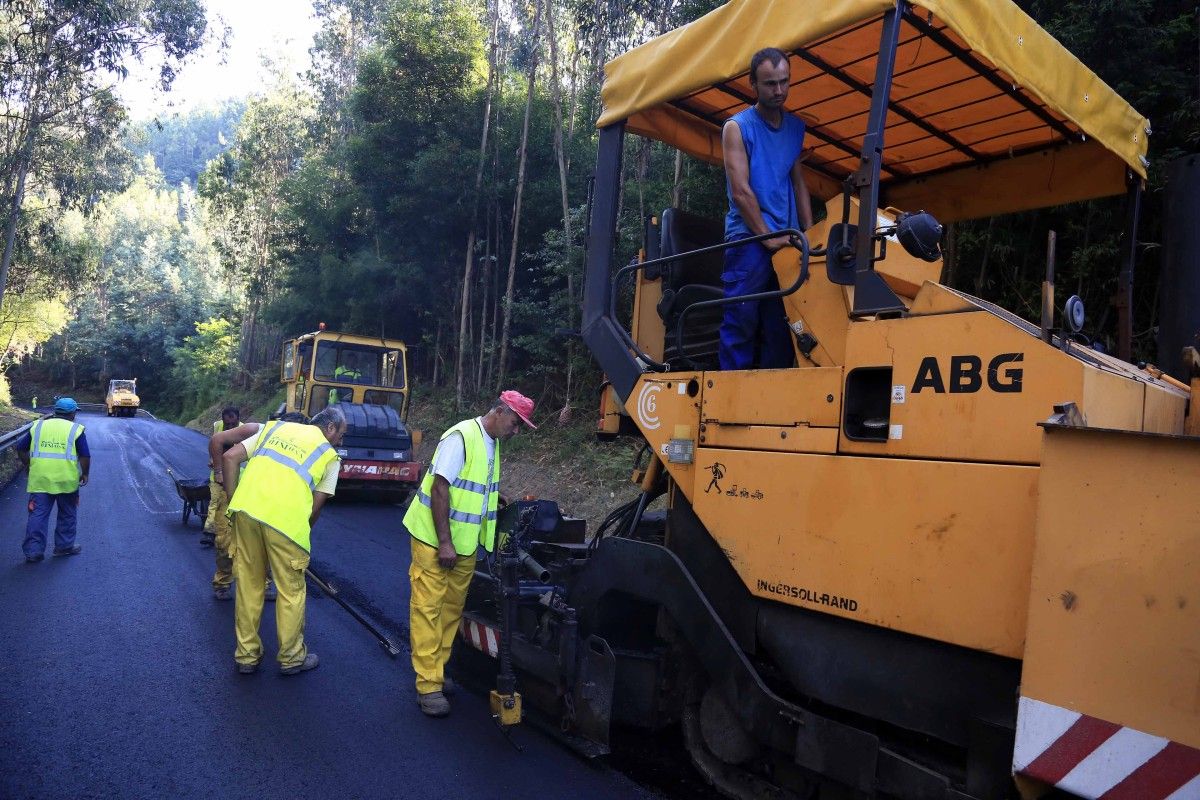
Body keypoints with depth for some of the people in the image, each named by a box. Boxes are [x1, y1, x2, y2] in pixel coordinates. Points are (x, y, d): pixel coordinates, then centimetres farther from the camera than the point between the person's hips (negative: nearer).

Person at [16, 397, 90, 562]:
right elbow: (85, 456, -7)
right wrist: (84, 474, 7)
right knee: (67, 515, 15)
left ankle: (33, 551, 5)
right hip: (66, 481, -2)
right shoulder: (76, 429, -2)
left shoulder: (38, 426, 8)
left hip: (39, 480, 2)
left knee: (38, 515, 6)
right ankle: (64, 546, 22)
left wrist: (30, 467, 22)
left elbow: (21, 449, 11)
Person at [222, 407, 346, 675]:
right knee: (291, 591, 12)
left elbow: (229, 457, 15)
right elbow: (316, 505, 10)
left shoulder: (276, 427, 22)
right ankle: (291, 658, 25)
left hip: (247, 509, 4)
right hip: (286, 518, -4)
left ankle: (247, 656, 29)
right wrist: (303, 533, 24)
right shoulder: (329, 455, 13)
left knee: (248, 585, 18)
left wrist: (234, 500, 18)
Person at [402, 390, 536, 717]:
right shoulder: (462, 437, -17)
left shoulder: (492, 443, 10)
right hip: (434, 540, -8)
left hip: (465, 544, 9)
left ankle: (437, 673, 24)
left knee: (452, 610, 13)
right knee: (428, 609, -2)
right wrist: (445, 542, -21)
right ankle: (428, 686, 3)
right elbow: (440, 488, -21)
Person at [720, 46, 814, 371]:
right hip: (749, 238, -5)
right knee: (742, 320, -8)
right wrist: (768, 237, -12)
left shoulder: (795, 127, 17)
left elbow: (799, 184, 20)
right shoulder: (737, 127, 0)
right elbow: (740, 191, -9)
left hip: (787, 241, 5)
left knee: (781, 327, 4)